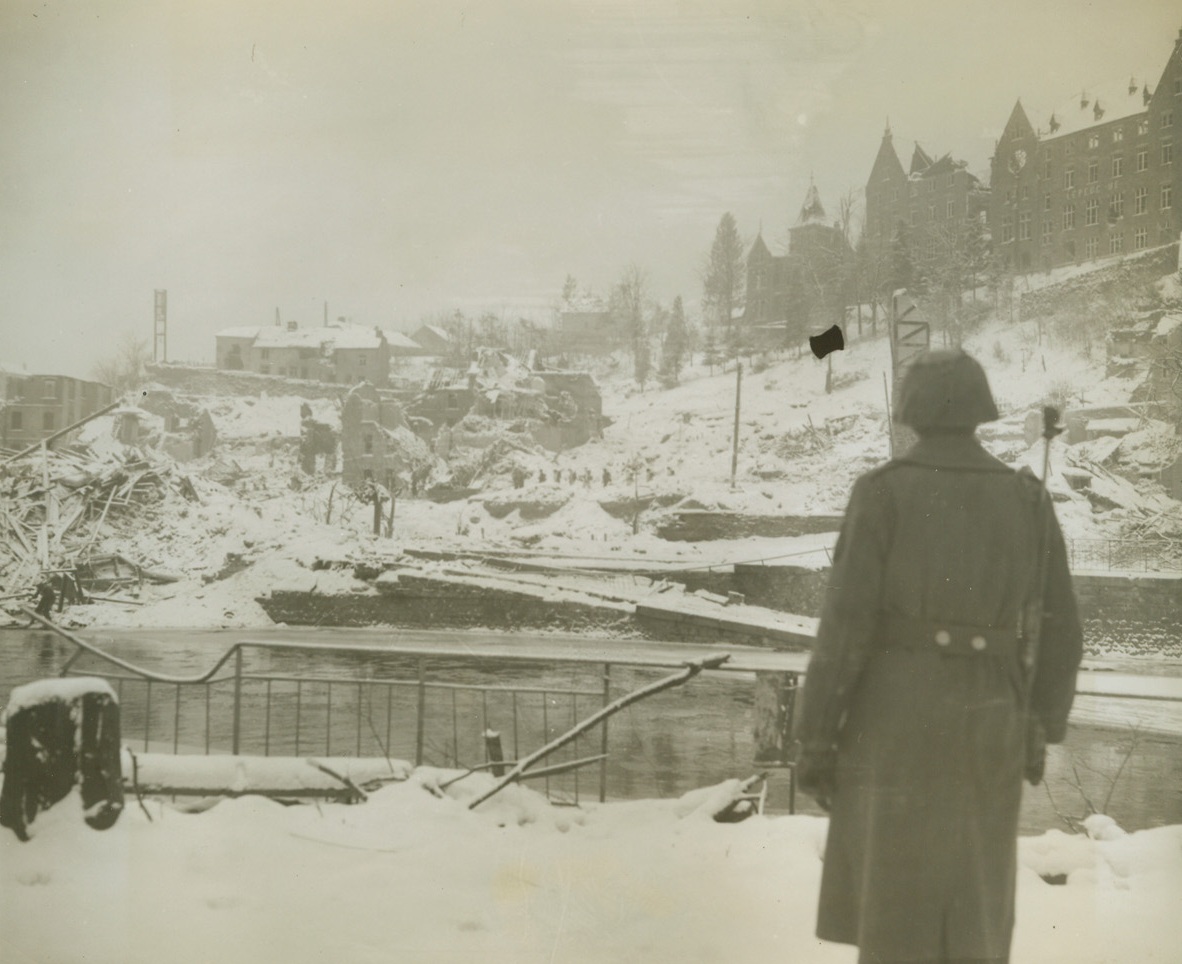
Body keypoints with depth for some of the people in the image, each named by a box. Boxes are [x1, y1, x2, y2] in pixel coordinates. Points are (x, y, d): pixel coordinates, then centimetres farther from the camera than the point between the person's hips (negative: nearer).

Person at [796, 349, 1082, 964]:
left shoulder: (881, 493, -7)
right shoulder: (1029, 501, 4)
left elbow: (845, 621, -12)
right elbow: (1059, 632, 5)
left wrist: (813, 739, -7)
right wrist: (1040, 733, 17)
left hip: (894, 716, -3)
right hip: (984, 724, 3)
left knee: (891, 905, 4)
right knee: (972, 906, 14)